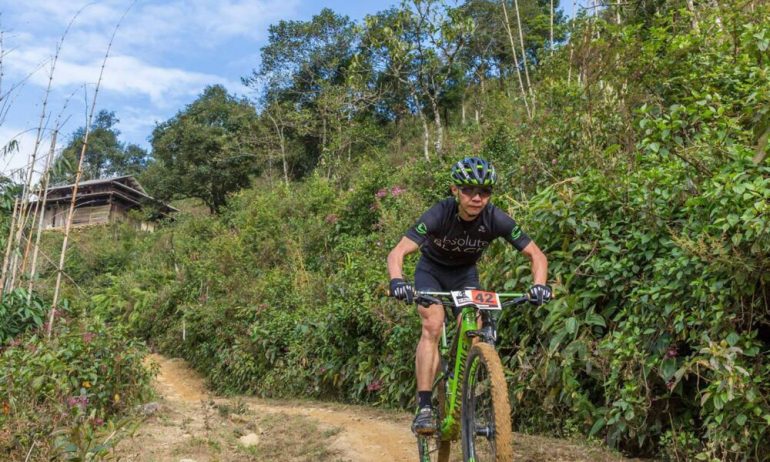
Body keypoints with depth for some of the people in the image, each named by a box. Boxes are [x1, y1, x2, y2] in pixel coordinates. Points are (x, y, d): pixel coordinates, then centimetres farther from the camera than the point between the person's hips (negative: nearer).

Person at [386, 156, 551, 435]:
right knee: (432, 326, -23)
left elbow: (537, 255, -20)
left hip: (465, 273, 2)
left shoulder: (496, 220, -26)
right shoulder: (439, 215, -33)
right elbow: (397, 253, -39)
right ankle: (424, 407, -18)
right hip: (431, 270, -2)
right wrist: (397, 281, -60)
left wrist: (539, 285, -40)